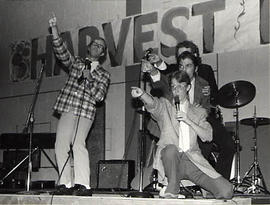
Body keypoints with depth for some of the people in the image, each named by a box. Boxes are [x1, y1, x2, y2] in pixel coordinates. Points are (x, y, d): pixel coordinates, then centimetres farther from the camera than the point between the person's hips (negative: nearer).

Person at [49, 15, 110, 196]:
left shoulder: (104, 75, 14)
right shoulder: (76, 62, 20)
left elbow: (99, 96, 2)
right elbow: (61, 50, 5)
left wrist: (89, 79, -10)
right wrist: (54, 28, -5)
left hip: (86, 112, -3)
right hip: (67, 109, 3)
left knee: (78, 143, -21)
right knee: (61, 144, -6)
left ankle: (84, 185, -23)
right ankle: (66, 184, 1)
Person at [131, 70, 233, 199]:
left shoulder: (199, 112, 20)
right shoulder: (165, 106, 13)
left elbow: (207, 137, 6)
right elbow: (152, 103, -11)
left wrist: (188, 121, -6)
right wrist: (141, 94, -33)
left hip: (193, 160, 1)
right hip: (170, 160, -1)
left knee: (226, 191, -17)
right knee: (171, 148, -39)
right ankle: (172, 189, -15)